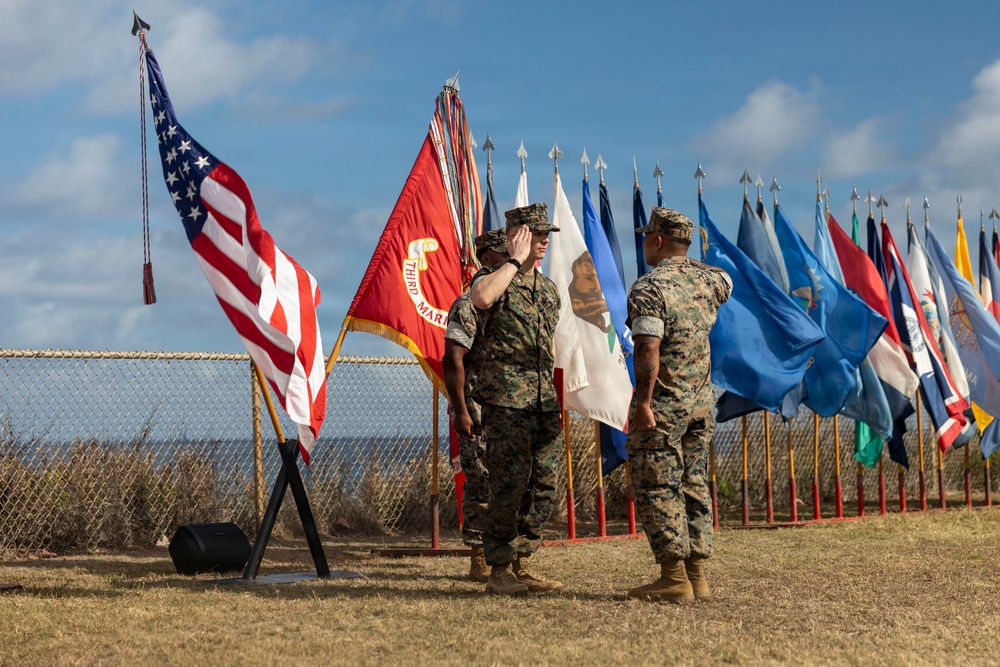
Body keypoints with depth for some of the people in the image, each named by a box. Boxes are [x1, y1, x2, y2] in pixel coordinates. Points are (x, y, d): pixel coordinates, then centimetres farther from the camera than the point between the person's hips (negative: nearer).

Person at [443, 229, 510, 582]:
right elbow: (453, 360, -13)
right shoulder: (470, 305, -8)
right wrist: (460, 410, -17)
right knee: (482, 484, -4)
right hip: (480, 412, -7)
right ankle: (479, 558, 3)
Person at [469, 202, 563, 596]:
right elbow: (481, 297, -30)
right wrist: (515, 260, -17)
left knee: (543, 487, 6)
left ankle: (521, 566, 15)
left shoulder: (548, 289, 20)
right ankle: (499, 571, -1)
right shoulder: (495, 277, -3)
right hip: (506, 400, -7)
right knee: (509, 485, -9)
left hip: (544, 403, 8)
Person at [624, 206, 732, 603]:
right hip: (701, 401, 7)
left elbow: (648, 350, -24)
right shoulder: (707, 280, 6)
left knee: (657, 489, -1)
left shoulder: (648, 288, -16)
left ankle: (674, 579, -4)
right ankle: (697, 575, 11)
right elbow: (727, 282, 33)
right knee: (695, 487, 11)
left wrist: (643, 402, -22)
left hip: (663, 404, -7)